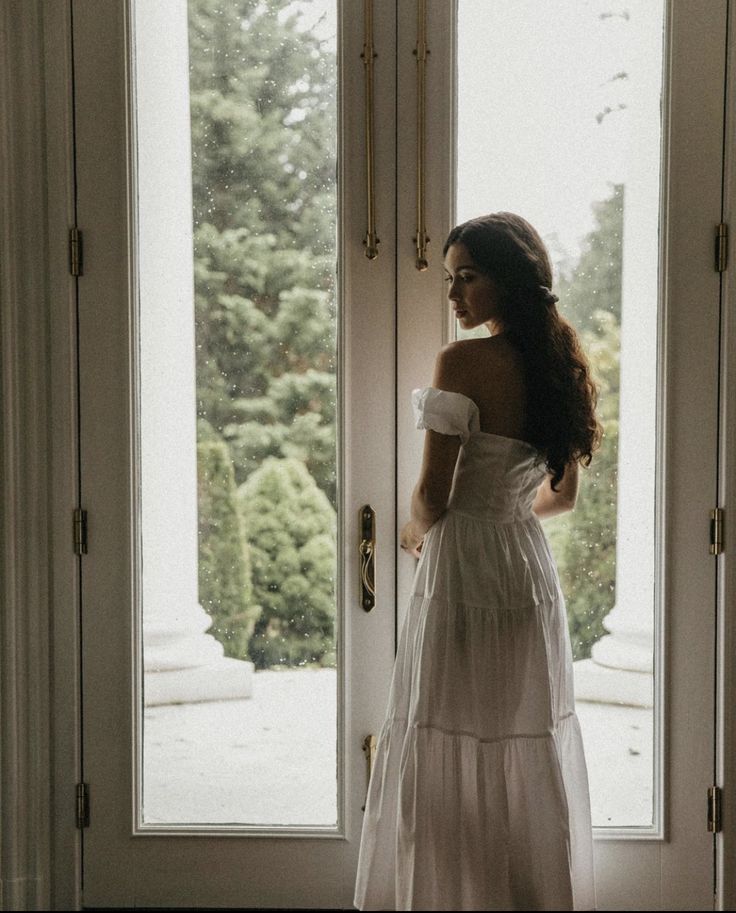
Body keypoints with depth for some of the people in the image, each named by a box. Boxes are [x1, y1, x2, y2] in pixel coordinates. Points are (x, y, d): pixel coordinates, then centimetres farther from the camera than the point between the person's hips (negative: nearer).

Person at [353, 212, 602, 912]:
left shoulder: (464, 362, -15)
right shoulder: (557, 364, 7)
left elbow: (433, 494, -16)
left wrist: (415, 533, 4)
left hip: (463, 569, -7)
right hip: (531, 571, 8)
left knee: (449, 757, 3)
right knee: (531, 750, 16)